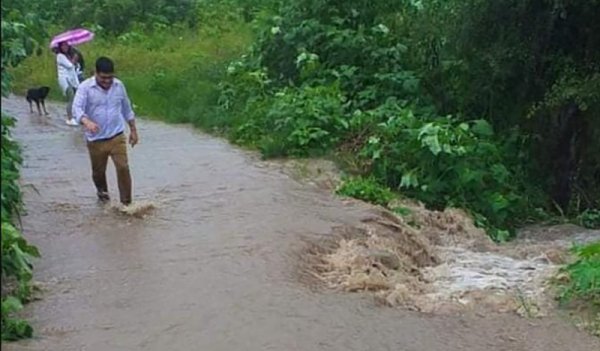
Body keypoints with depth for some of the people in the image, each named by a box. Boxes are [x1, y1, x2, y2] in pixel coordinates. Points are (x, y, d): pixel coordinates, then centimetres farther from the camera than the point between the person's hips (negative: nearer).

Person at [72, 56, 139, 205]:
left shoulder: (119, 85, 1)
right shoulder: (85, 87, -11)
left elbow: (127, 109, 13)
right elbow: (77, 108, -24)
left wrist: (133, 130, 14)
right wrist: (86, 121, -45)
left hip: (117, 137, 1)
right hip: (96, 140, -1)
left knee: (123, 168, -9)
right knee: (98, 171, 14)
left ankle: (126, 202, 0)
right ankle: (102, 190, 45)